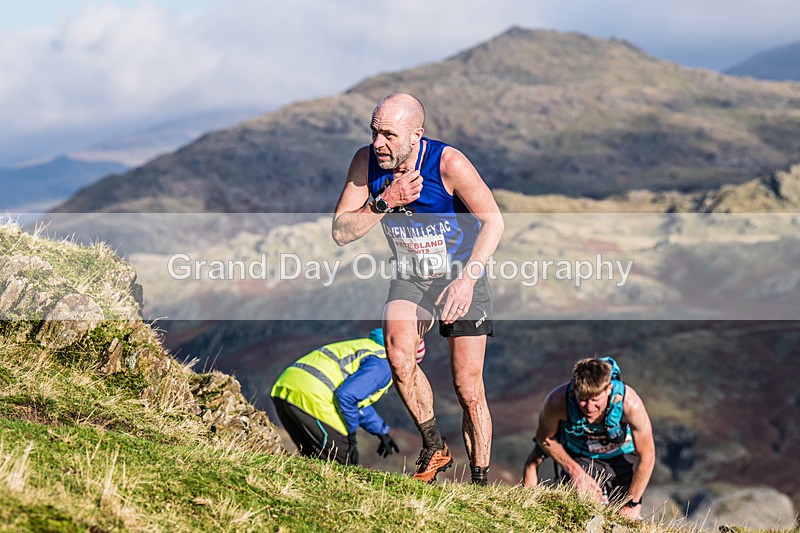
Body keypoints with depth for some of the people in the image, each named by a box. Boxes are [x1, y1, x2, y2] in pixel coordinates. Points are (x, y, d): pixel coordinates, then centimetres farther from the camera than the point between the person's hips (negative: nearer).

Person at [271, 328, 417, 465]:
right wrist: (351, 436, -5)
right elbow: (346, 395, -17)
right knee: (344, 464, -1)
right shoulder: (382, 365, -5)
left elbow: (358, 401, 37)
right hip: (310, 398, -10)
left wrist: (382, 431, 37)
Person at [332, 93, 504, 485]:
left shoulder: (448, 163, -25)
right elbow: (341, 232, -12)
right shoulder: (366, 162, -14)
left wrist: (467, 278, -36)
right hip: (409, 279, 3)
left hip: (461, 277, -2)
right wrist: (384, 203, -28)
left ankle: (480, 483, 13)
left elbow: (493, 220, -23)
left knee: (468, 390, -3)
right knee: (398, 353, -26)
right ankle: (434, 448, -7)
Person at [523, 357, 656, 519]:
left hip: (623, 456, 0)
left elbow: (647, 456, -23)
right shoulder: (558, 401, -34)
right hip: (579, 457, 0)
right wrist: (574, 470, -15)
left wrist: (632, 503, -16)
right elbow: (545, 439, -10)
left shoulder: (630, 403, -37)